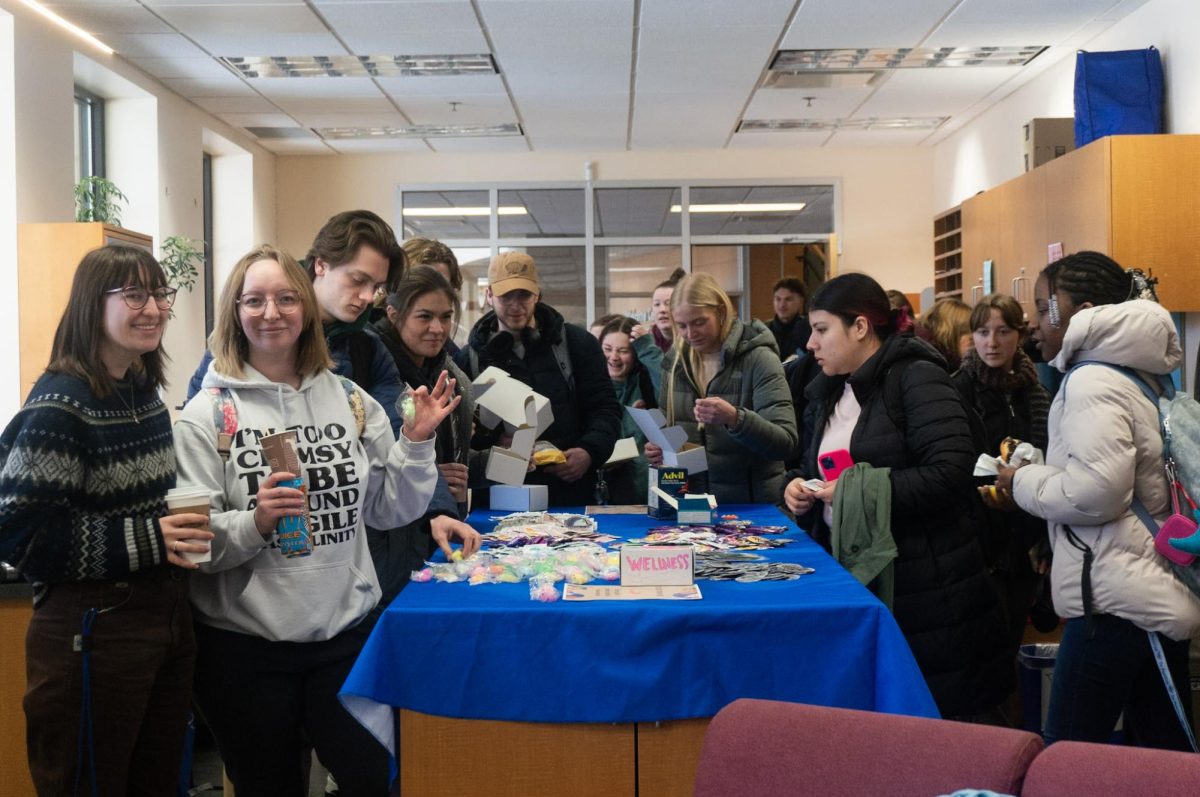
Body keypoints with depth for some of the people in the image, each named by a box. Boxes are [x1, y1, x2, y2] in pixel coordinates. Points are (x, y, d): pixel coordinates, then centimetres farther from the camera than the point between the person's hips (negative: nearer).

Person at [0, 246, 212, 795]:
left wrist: (184, 528, 4)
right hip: (92, 634, -8)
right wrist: (145, 540, -21)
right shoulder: (60, 405, -15)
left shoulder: (146, 389, 9)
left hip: (166, 620, 8)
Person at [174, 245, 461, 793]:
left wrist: (416, 442, -6)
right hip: (243, 645, -2)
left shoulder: (350, 400, 4)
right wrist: (254, 524, -26)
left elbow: (390, 510, 7)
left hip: (346, 630, 3)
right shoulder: (208, 414, -5)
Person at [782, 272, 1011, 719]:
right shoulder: (828, 392, 14)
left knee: (934, 712, 3)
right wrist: (798, 485, 0)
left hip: (923, 588, -7)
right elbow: (818, 466, 22)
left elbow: (950, 472, -21)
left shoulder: (916, 377, -11)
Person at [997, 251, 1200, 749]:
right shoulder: (1136, 372, 16)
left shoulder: (1093, 382, -13)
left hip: (1116, 599, -10)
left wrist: (1023, 482, -7)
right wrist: (1039, 472, 15)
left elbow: (1094, 493, -23)